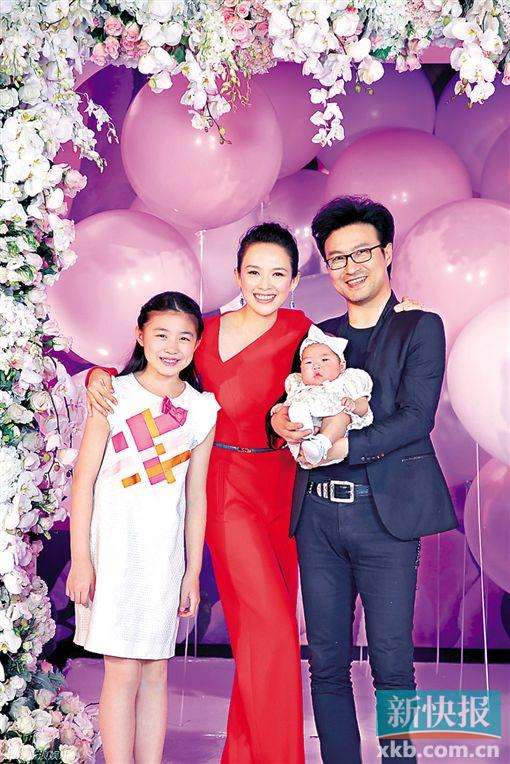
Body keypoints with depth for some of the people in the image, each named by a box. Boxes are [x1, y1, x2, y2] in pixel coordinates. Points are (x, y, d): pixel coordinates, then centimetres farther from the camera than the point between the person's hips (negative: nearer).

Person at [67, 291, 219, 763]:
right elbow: (84, 481, -5)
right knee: (123, 673, -2)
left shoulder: (202, 409, 4)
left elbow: (196, 495, 8)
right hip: (115, 549, -3)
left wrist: (193, 570, 9)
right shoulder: (114, 396, -5)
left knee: (155, 672, 10)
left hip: (166, 554, 3)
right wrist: (81, 559, -8)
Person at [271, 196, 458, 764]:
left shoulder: (420, 328, 4)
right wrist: (282, 420, -7)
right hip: (317, 513, 4)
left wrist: (343, 446, -19)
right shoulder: (319, 335, 18)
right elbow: (298, 407, 17)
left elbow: (415, 418, -8)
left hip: (384, 512, -4)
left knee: (391, 664, 0)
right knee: (326, 664, 8)